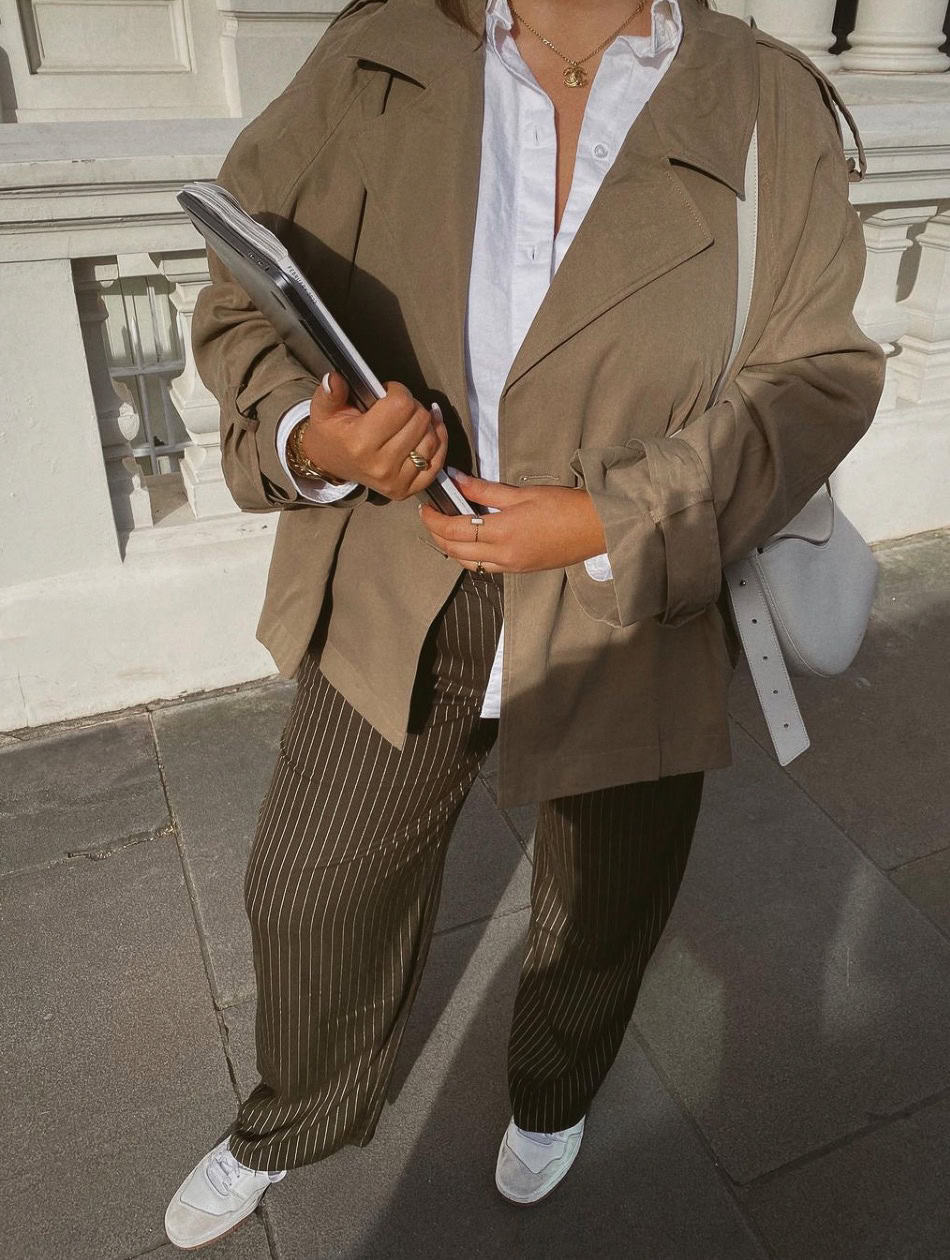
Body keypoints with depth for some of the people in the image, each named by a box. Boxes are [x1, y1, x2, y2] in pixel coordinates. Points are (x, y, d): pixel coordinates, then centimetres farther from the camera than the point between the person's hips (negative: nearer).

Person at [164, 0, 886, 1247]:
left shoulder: (774, 107, -4)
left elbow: (817, 376, -6)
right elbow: (245, 300, 1)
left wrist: (609, 523, -19)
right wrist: (308, 439, -22)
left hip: (626, 622, 0)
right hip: (392, 599, 2)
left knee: (602, 915, 21)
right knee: (313, 892, 17)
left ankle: (552, 1099, 59)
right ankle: (297, 1121, 52)